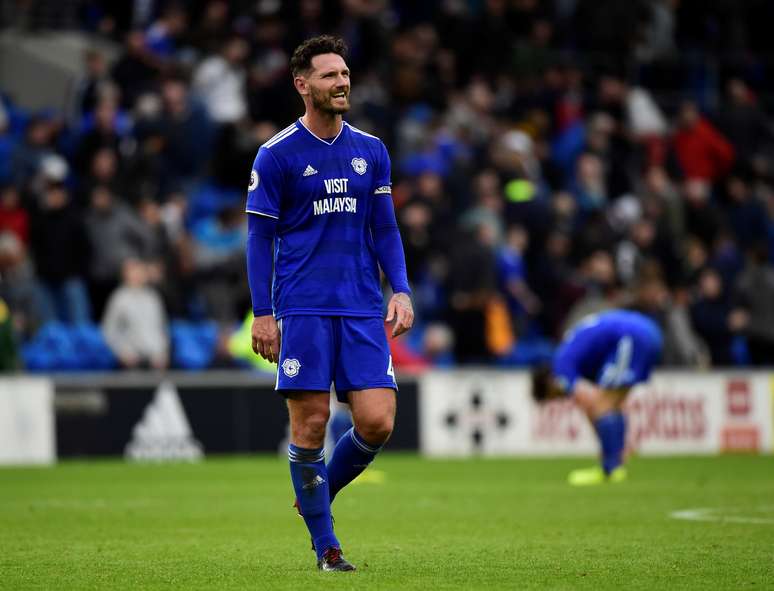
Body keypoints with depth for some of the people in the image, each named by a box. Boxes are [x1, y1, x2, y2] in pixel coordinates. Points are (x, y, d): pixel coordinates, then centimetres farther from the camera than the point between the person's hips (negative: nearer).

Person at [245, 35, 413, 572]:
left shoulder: (371, 151, 11)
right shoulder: (277, 154, -2)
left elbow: (385, 230, 16)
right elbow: (260, 237, 0)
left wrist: (401, 291, 2)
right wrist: (262, 314, -5)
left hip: (363, 308, 4)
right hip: (302, 309, -4)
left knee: (377, 422, -7)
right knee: (311, 423, -4)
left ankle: (319, 494, 20)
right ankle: (325, 543, 8)